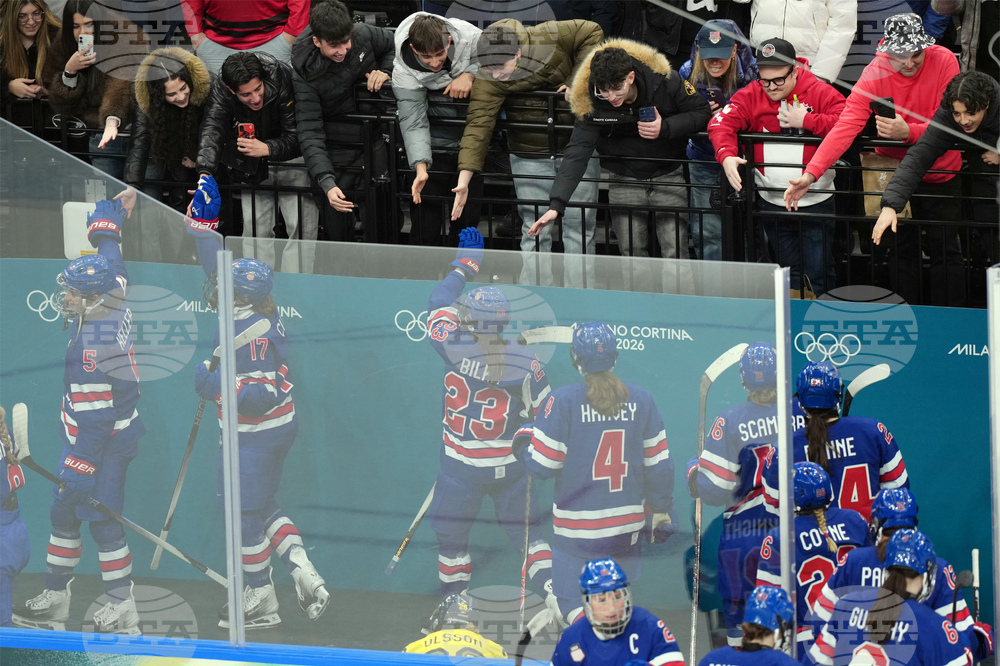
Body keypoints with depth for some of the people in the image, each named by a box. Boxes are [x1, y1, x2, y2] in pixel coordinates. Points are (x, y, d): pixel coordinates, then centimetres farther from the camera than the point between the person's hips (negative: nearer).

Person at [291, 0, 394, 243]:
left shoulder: (364, 35, -14)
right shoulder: (305, 75, -23)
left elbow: (393, 45, 11)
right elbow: (310, 132, -27)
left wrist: (385, 73, -10)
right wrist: (326, 182, -38)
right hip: (336, 149, -3)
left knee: (378, 219, 3)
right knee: (336, 224, -1)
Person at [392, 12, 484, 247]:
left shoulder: (470, 38, -20)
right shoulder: (404, 71, -24)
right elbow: (414, 123, -25)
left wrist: (470, 74, -24)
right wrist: (420, 167, -37)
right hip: (435, 149, -2)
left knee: (467, 219, 8)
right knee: (426, 226, -6)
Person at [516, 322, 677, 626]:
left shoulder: (562, 401, -12)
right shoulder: (640, 399, -1)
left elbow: (542, 465, -9)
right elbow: (658, 463, 5)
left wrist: (523, 447, 13)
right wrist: (661, 510, 19)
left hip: (578, 527, -4)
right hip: (627, 524, 4)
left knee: (569, 602, 1)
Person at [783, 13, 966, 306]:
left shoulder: (944, 61, -19)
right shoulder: (875, 74, -18)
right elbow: (846, 126, -24)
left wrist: (909, 132, -39)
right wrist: (811, 173, -35)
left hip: (939, 171, -1)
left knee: (943, 250, 2)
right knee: (901, 250, 4)